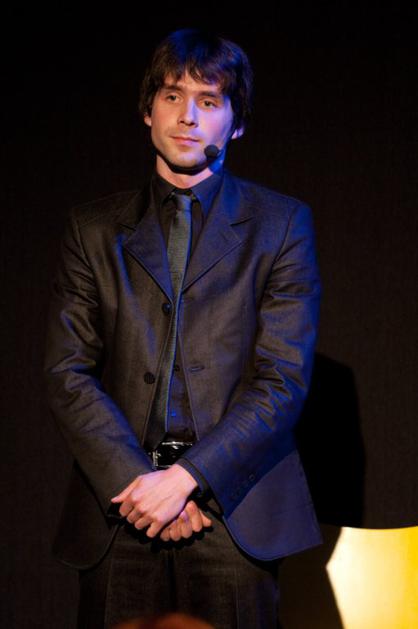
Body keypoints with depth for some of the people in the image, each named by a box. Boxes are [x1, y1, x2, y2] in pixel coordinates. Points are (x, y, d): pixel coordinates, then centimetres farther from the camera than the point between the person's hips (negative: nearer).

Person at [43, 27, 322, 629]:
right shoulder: (93, 228, 10)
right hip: (118, 509, 2)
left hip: (232, 507, -1)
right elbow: (68, 372, 3)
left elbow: (284, 379, -3)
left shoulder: (282, 224, 5)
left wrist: (187, 477, -12)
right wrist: (135, 480, -10)